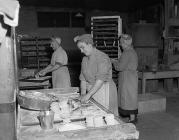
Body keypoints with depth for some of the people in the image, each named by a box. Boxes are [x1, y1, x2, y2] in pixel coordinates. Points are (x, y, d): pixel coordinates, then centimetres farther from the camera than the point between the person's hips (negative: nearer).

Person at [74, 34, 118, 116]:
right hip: (91, 91, 6)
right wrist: (83, 93, -7)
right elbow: (83, 78, 6)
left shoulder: (102, 58, -15)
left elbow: (100, 80, -23)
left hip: (104, 90, -6)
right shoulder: (85, 59, 9)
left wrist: (88, 94, -26)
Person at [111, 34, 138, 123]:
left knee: (129, 97, -2)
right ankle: (133, 116, 27)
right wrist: (117, 61, 14)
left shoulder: (126, 53, -20)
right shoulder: (132, 51, 11)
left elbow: (120, 67, -21)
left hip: (128, 78, -10)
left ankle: (132, 118, 7)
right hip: (132, 76, 10)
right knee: (131, 97, 16)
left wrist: (114, 62, -4)